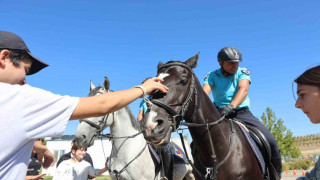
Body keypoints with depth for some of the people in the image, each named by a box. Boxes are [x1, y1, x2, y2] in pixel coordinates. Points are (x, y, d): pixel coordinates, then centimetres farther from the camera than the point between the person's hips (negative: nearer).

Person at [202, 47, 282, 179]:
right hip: (219, 114, 0)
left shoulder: (242, 72, 1)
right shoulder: (212, 76, 1)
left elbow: (243, 89, -19)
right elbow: (204, 92, -17)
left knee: (270, 142, -15)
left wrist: (231, 106, -39)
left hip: (242, 112, 0)